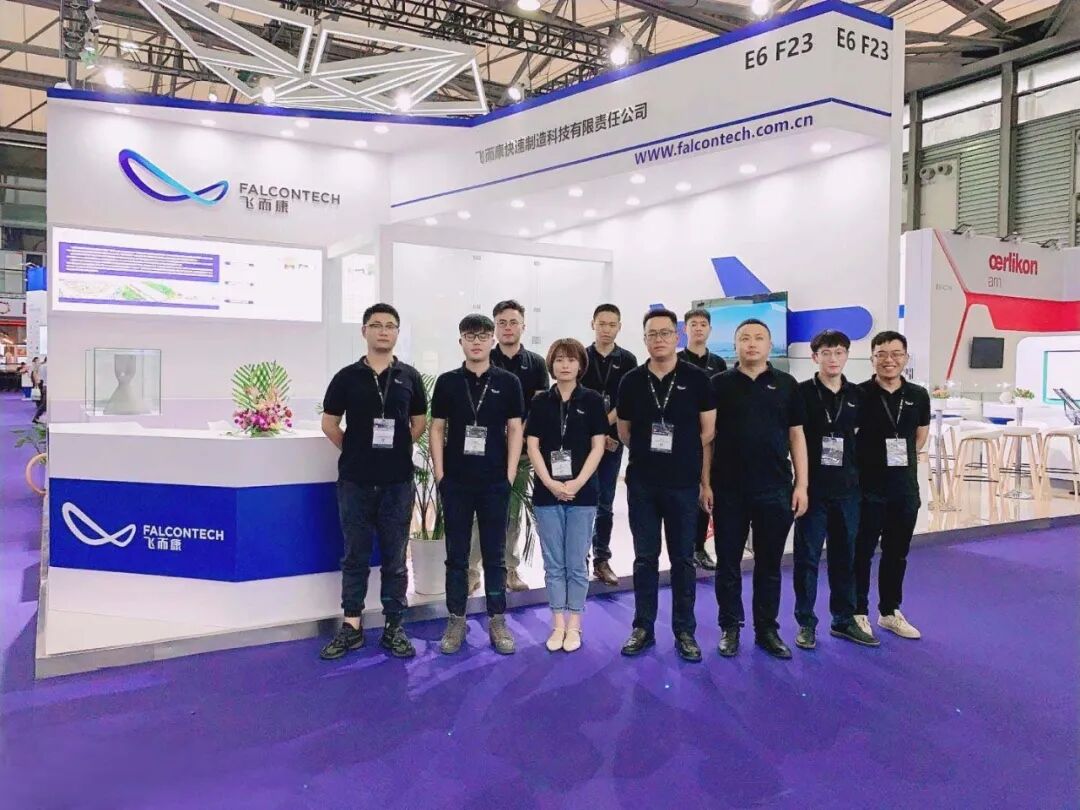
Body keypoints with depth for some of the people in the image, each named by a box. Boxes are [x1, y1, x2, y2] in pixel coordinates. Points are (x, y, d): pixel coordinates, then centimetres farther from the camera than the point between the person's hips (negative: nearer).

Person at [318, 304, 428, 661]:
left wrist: (397, 450, 7)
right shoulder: (347, 376, 1)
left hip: (398, 481, 1)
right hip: (355, 480, 0)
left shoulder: (409, 376, 4)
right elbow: (329, 423, 7)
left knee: (395, 557, 7)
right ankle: (351, 626, 19)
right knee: (355, 556, 8)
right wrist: (355, 452, 7)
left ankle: (394, 627, 18)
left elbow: (419, 422, 11)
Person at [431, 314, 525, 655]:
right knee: (456, 555, 9)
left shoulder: (508, 382, 1)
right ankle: (456, 620, 21)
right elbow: (437, 429, 5)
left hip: (495, 482, 0)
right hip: (455, 482, 1)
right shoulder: (447, 381, 3)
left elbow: (515, 429, 2)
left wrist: (510, 475, -3)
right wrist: (439, 474, -2)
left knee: (494, 555, 8)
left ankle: (497, 621, 19)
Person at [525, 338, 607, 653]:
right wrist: (550, 482, -11)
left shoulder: (592, 400, 1)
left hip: (582, 493, -1)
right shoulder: (540, 402, 5)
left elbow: (598, 446, -3)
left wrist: (578, 483, -13)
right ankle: (558, 624, 18)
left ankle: (574, 625, 17)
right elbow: (532, 446, 2)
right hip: (546, 492, 2)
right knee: (553, 563, 8)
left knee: (577, 563, 6)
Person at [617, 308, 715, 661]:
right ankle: (643, 627, 21)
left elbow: (708, 430, 2)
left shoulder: (696, 378, -3)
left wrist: (682, 455, 6)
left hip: (683, 483, -1)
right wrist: (650, 452, 7)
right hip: (641, 483, 2)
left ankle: (684, 631, 19)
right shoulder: (631, 381, 2)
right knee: (645, 558, 9)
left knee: (683, 559, 8)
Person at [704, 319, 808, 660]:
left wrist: (801, 484, 1)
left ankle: (767, 629, 23)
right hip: (728, 489, -1)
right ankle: (730, 627, 21)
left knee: (770, 564, 10)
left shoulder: (786, 384, 6)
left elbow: (796, 436, 7)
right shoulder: (719, 384, 2)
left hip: (775, 489, 1)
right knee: (728, 563, 8)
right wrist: (705, 483, -3)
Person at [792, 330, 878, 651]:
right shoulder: (802, 392, -6)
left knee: (845, 556, 13)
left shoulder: (857, 396, 7)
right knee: (807, 557, 3)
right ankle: (806, 622, 14)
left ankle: (844, 619, 25)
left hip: (848, 488, 4)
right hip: (812, 487, -4)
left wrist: (857, 470, 7)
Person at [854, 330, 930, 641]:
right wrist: (868, 461, -2)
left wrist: (904, 458, 8)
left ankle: (890, 611, 29)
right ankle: (858, 612, 18)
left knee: (897, 553, 15)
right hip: (867, 488, -4)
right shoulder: (858, 394, -10)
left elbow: (921, 435, 17)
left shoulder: (918, 396, 2)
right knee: (862, 552, 5)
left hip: (905, 488, 4)